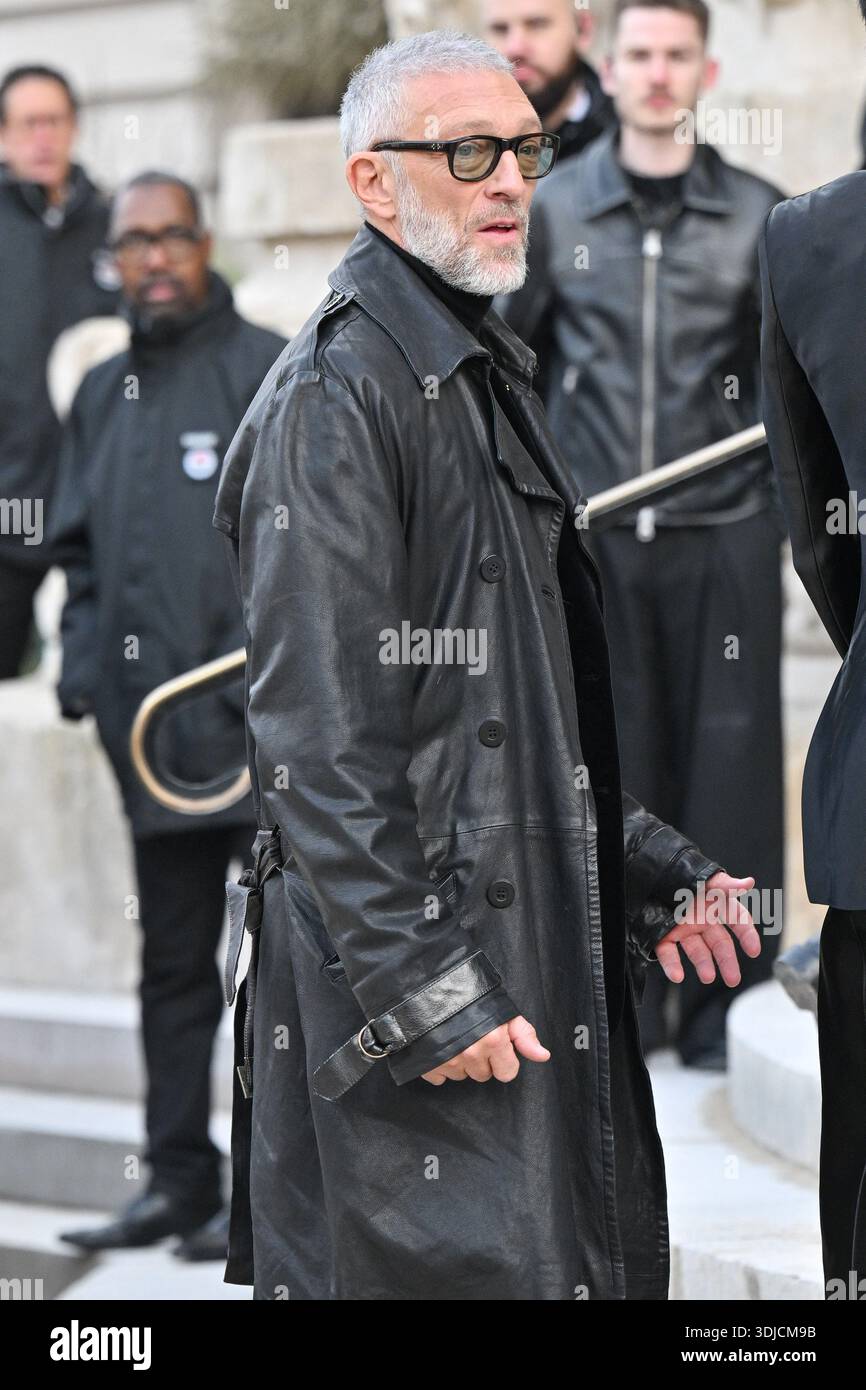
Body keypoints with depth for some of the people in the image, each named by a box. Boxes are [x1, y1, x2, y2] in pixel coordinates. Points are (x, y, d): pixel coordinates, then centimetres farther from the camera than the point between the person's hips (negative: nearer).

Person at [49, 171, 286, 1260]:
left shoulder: (271, 372, -3)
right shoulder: (102, 395, 16)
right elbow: (80, 550, 23)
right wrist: (84, 666, 9)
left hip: (263, 725, -6)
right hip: (151, 730, 7)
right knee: (173, 961, 11)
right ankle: (179, 1180, 18)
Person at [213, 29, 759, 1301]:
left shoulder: (487, 375, 19)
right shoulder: (336, 396, -13)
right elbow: (315, 741, -19)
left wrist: (653, 874, 20)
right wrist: (421, 993, -22)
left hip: (541, 972, 10)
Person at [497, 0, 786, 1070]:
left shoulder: (756, 214, 5)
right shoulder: (554, 209, 6)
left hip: (723, 532, -1)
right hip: (595, 532, 1)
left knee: (729, 762, 0)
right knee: (614, 765, 5)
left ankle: (725, 1009, 7)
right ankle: (622, 1002, 14)